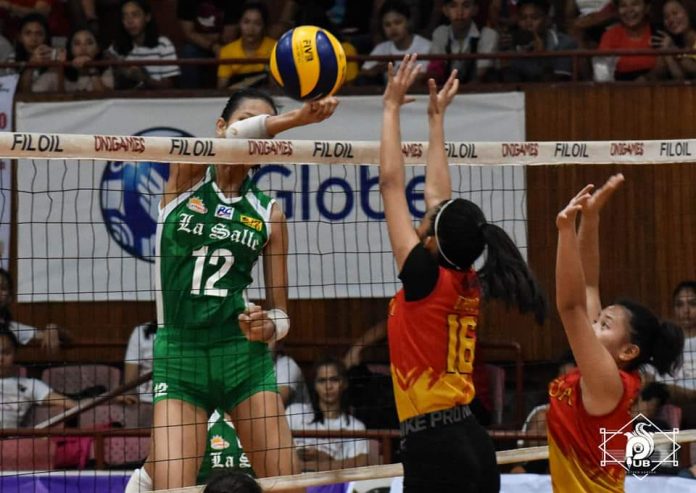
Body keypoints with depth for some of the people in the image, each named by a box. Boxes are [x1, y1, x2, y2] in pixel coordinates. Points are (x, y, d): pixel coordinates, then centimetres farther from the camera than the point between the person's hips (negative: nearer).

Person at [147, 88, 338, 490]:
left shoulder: (268, 212, 8)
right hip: (180, 354, -2)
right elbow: (234, 137, -21)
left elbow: (280, 313, 10)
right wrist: (296, 118, -36)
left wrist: (269, 327, -13)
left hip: (244, 355, 2)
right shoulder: (186, 176, 2)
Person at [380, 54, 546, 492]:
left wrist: (393, 106, 0)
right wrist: (436, 116, 28)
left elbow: (391, 183, -7)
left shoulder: (427, 280, -10)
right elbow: (439, 195, 21)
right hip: (472, 443, 8)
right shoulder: (468, 286, 8)